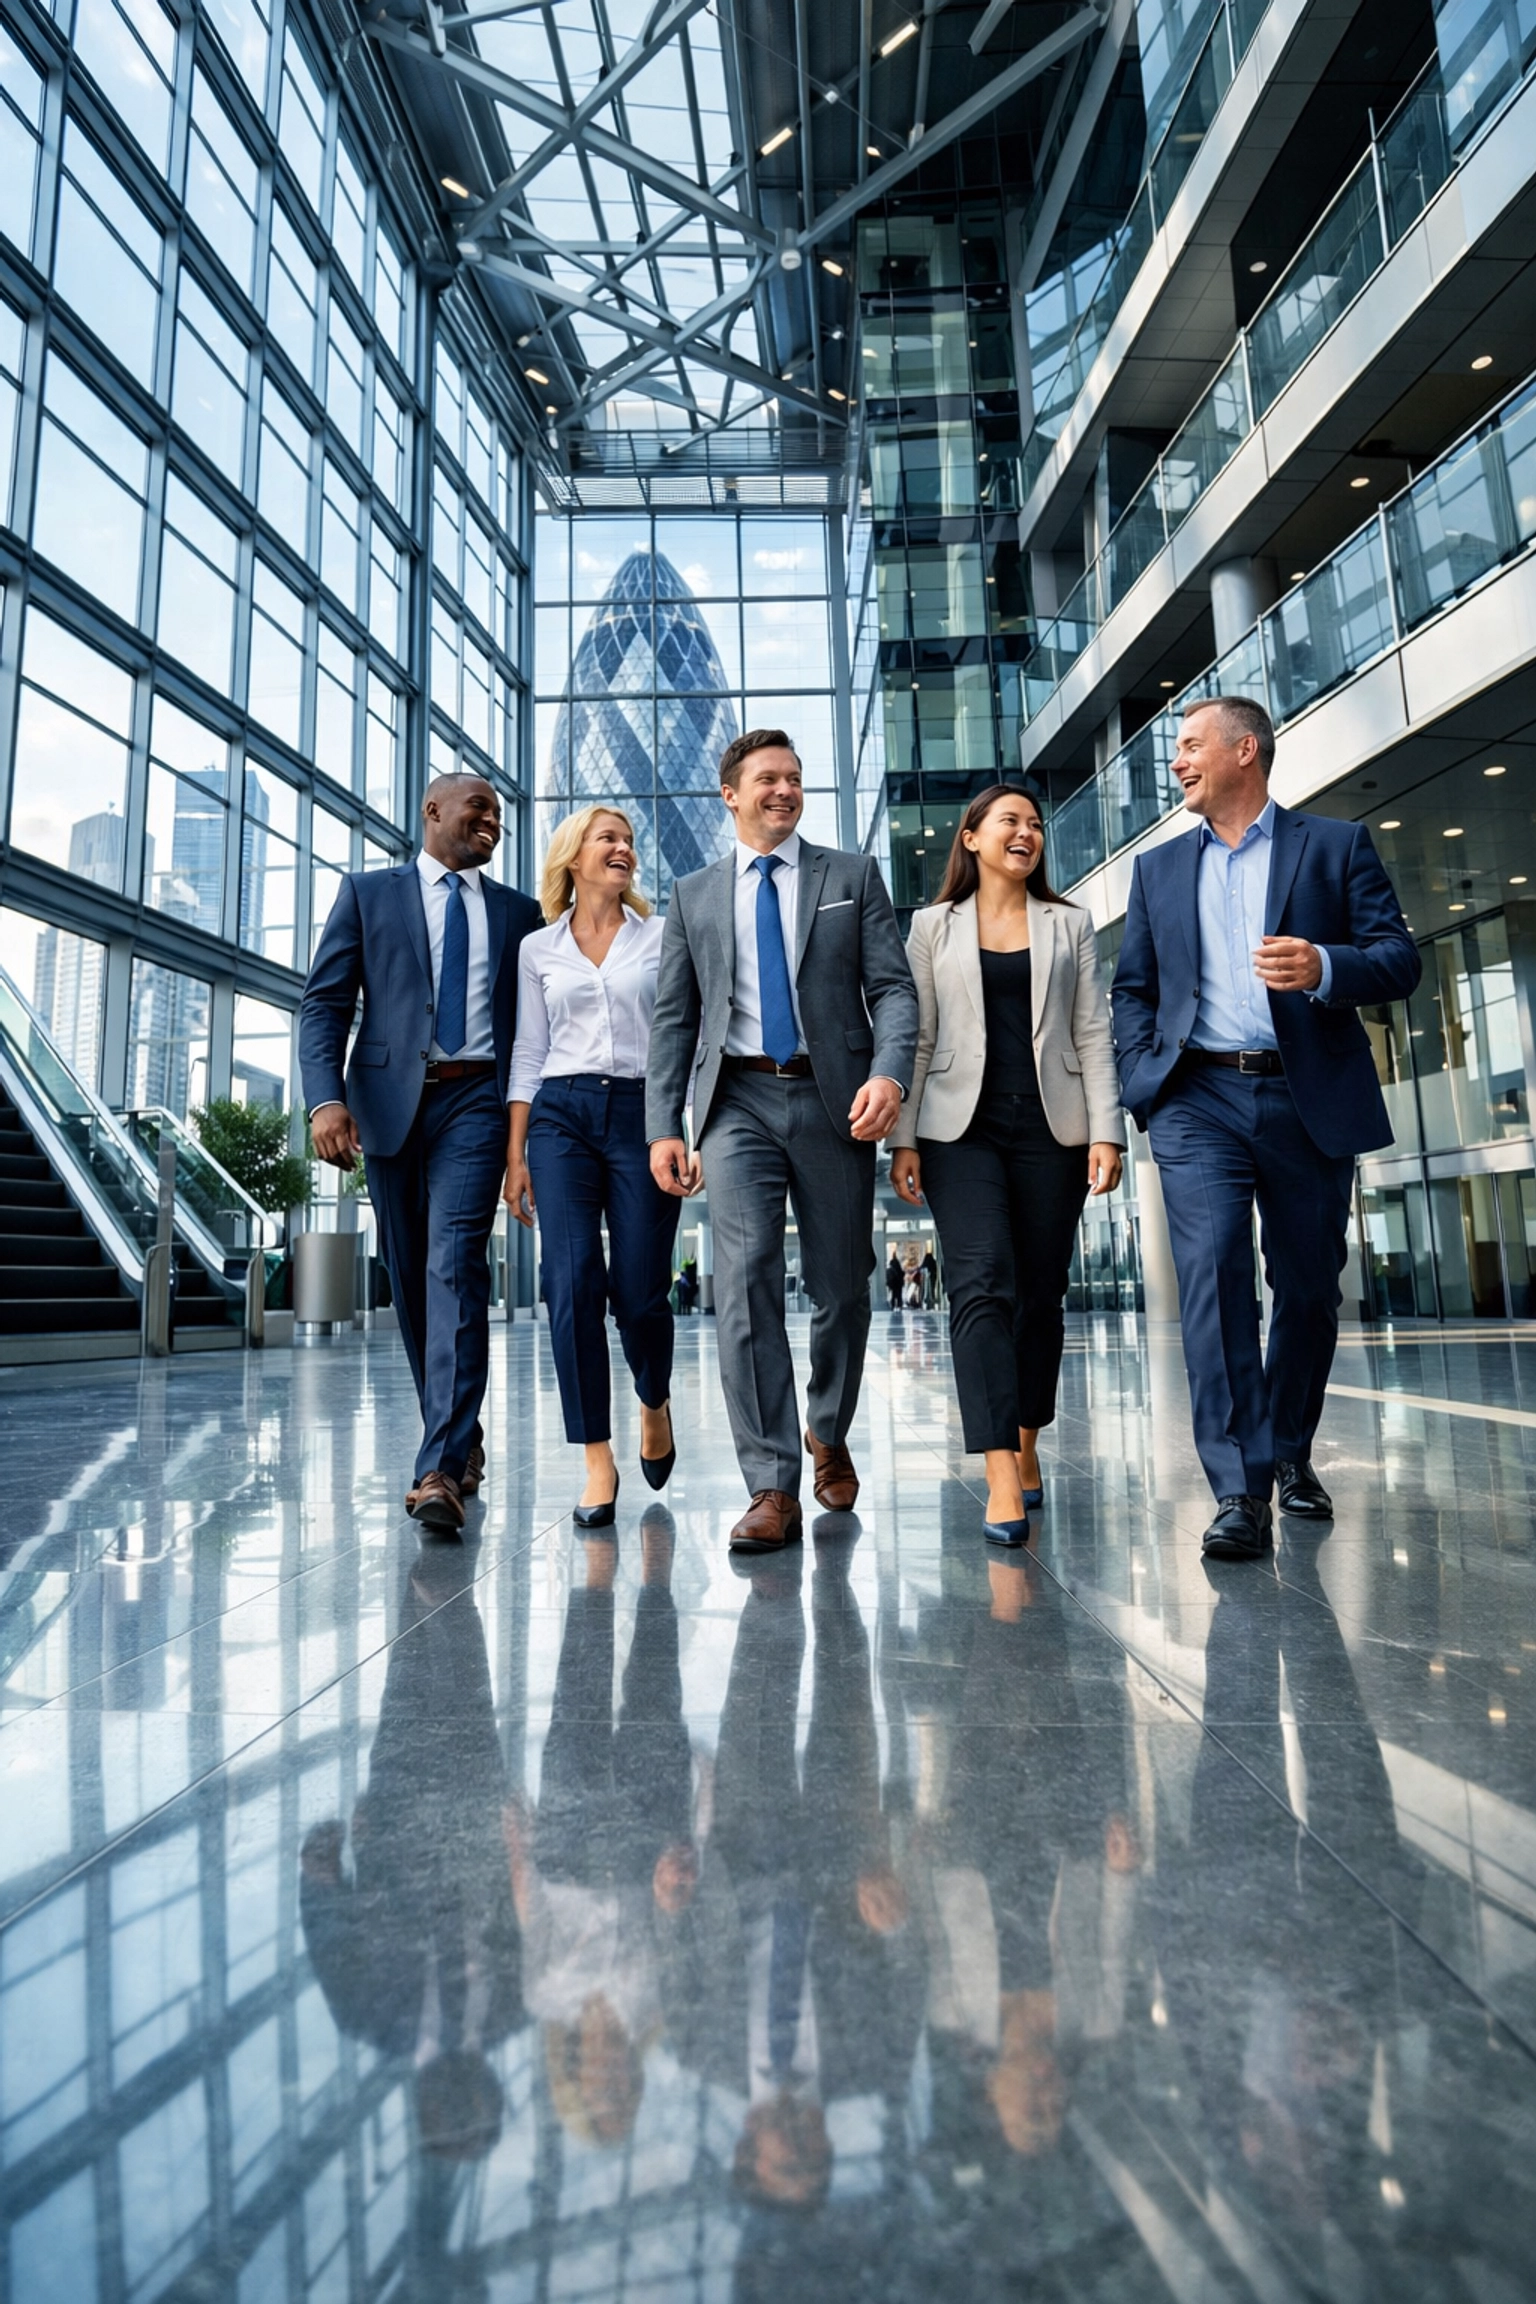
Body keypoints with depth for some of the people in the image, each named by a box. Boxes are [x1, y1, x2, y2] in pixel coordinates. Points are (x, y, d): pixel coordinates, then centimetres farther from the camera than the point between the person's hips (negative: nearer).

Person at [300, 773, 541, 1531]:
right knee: (410, 1276, 7)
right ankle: (459, 1436, 23)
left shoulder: (518, 912, 14)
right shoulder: (368, 893, 11)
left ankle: (441, 1468, -20)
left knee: (455, 1263, -16)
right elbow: (324, 1002, 2)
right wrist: (326, 1098, -13)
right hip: (389, 1100, 1)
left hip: (476, 1102, -1)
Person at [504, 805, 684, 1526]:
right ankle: (598, 1461, 1)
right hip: (562, 1117, 1)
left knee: (640, 1291, -4)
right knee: (572, 1285, -9)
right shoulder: (538, 948, 13)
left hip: (644, 1114, -1)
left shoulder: (663, 937, 10)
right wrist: (515, 1154, 6)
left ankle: (654, 1402, 29)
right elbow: (528, 1055, 12)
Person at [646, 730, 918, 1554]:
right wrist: (663, 1126, 2)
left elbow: (893, 987, 2)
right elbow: (673, 1018, 12)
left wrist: (889, 1073, -17)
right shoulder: (694, 895, 15)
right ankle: (772, 1488, -7)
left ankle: (829, 1438, 33)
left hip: (833, 1098, 0)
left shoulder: (853, 876, 11)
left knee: (841, 1286, 8)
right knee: (746, 1282, -12)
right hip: (740, 1101, 0)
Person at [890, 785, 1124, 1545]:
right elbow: (916, 1036, 6)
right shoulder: (934, 927, 11)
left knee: (1041, 1292, 6)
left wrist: (1105, 1131, -3)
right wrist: (903, 1137, -2)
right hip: (961, 1126, -2)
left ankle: (1028, 1444, 24)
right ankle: (1001, 1477, -16)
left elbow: (1093, 1035, 7)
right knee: (981, 1283, -15)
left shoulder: (1069, 925, 14)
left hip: (1051, 1129, 2)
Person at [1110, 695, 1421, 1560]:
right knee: (1213, 1278, -14)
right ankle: (1241, 1492, -12)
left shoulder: (1337, 845, 8)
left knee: (1309, 1286, 9)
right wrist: (1143, 1085, 1)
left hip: (1311, 1099, 0)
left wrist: (1325, 966, -19)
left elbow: (1400, 959, 1)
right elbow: (1133, 989, 14)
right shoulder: (1159, 868, 16)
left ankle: (1291, 1454, 30)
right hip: (1200, 1101, 1)